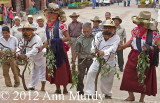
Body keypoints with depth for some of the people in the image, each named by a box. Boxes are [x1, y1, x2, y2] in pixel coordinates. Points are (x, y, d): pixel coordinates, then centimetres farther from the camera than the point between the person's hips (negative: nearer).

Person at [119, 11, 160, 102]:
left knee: (144, 79, 7)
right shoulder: (135, 30, 0)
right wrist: (123, 46, 9)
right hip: (134, 58, 4)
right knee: (129, 77, 5)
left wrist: (150, 48, -28)